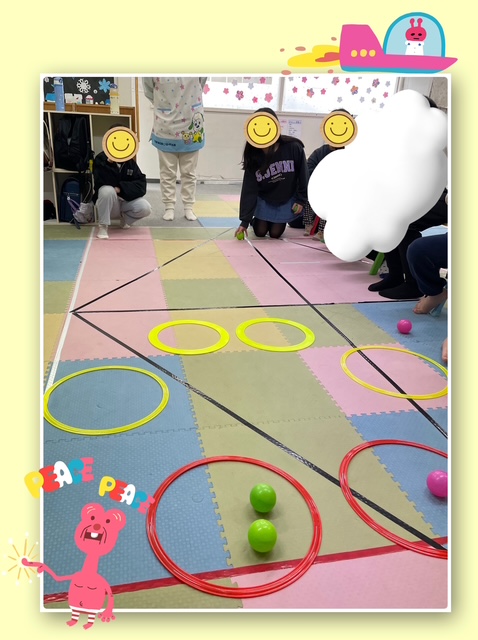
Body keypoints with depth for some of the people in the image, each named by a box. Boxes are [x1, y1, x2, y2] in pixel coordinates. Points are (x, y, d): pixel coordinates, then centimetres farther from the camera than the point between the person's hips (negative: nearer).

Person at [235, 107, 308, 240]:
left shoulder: (294, 148, -27)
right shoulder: (253, 156, -21)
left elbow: (303, 175, -12)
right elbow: (248, 190, -21)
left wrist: (301, 200, -9)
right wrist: (245, 220, -26)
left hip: (287, 200, -1)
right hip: (264, 200, 1)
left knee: (275, 233, -1)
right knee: (260, 232, 1)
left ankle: (280, 220, 33)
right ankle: (257, 219, 35)